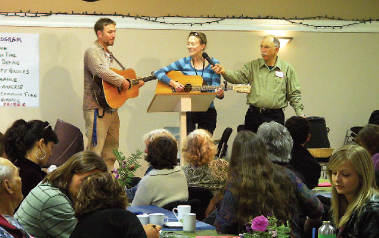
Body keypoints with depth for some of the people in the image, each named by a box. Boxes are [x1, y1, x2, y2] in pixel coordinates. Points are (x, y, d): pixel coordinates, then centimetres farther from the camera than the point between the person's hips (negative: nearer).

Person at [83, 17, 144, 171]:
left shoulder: (108, 54, 21)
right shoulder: (92, 52, -8)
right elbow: (101, 72, -26)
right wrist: (122, 81, -19)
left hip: (111, 107, 10)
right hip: (97, 108, -10)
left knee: (111, 150, 11)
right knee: (95, 149, -10)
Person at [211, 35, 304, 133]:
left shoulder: (287, 69, 7)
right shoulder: (253, 65, 9)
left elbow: (294, 94, 10)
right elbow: (239, 77, -6)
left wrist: (300, 114, 3)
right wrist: (224, 72, -25)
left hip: (275, 117, -1)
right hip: (254, 114, 1)